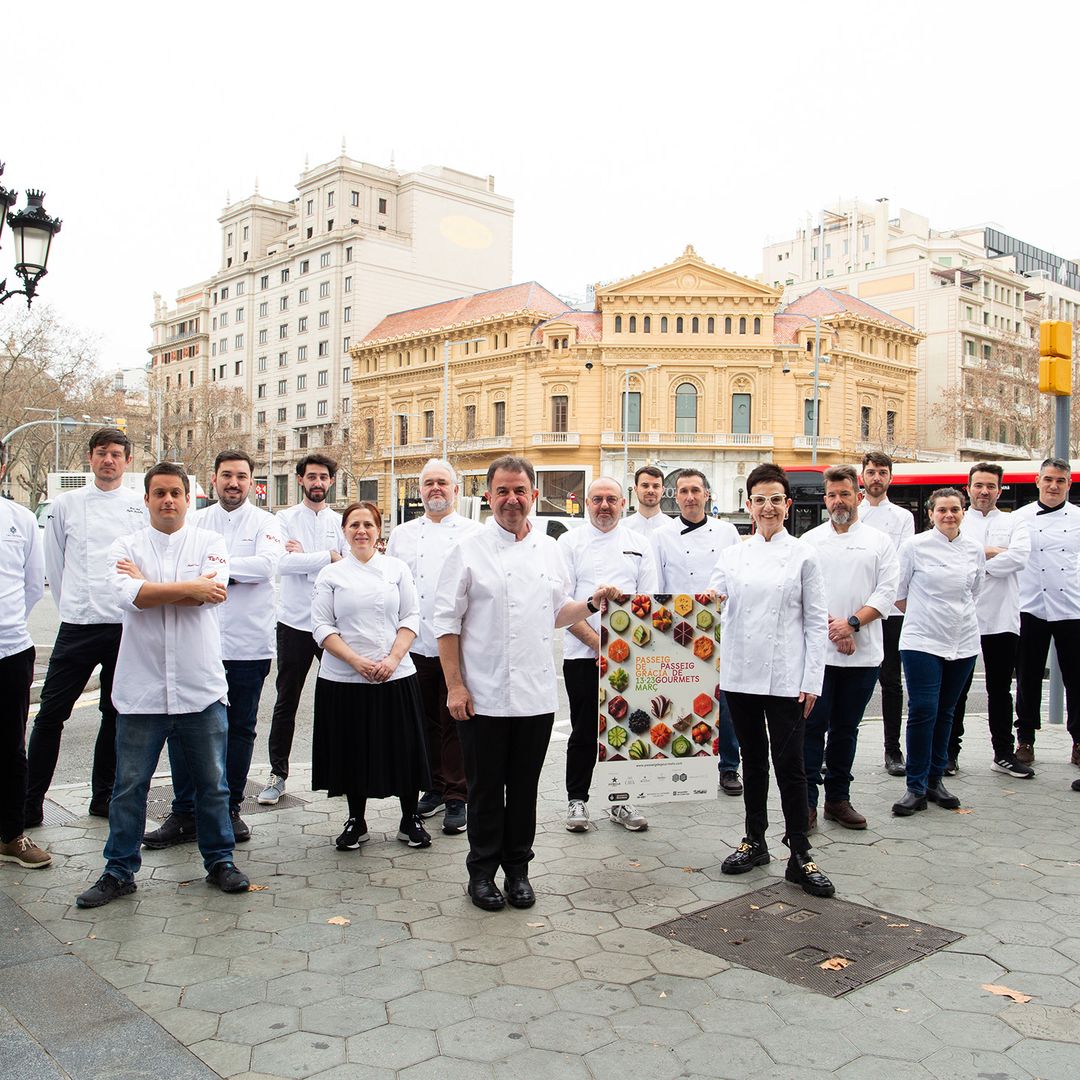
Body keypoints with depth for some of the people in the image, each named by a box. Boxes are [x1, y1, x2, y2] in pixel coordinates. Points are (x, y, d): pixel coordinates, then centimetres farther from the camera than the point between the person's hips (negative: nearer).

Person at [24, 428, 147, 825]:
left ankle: (103, 796, 24)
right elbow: (54, 564, 12)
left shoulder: (143, 507, 3)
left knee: (116, 715, 10)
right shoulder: (66, 504, 5)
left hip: (127, 626, 0)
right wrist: (72, 607, 10)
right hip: (77, 628, 0)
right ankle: (29, 802, 11)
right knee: (51, 714, 0)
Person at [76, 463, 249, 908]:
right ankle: (119, 871, 24)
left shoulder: (210, 542, 3)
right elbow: (130, 595, -16)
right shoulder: (127, 547, 4)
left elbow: (212, 591, -15)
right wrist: (189, 588, -14)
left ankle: (219, 860, 26)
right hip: (141, 688, 0)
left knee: (212, 781, 10)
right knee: (129, 785, 9)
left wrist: (149, 586, -9)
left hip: (201, 687, 0)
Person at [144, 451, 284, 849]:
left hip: (248, 644, -1)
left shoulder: (264, 522, 3)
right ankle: (184, 813, 12)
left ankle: (230, 809, 22)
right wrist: (236, 573, -14)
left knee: (240, 729, 8)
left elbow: (267, 564, -15)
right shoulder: (197, 521, 11)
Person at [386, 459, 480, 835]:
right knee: (427, 720, 11)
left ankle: (456, 797, 11)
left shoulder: (475, 534, 4)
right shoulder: (402, 535, 13)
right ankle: (435, 787, 26)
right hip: (416, 645, 3)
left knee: (456, 721, 0)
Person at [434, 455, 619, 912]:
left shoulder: (549, 550, 9)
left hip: (537, 695, 4)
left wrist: (592, 604, 1)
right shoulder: (470, 550, -4)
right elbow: (447, 621, -5)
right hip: (483, 696, -3)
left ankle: (517, 868, 28)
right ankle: (482, 870, 23)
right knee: (486, 788, 7)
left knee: (524, 788, 13)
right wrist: (455, 685, -10)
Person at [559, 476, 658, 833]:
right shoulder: (571, 542, 2)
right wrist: (597, 642, -12)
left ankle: (621, 800, 22)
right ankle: (577, 800, 20)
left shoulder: (640, 545, 9)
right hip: (582, 655, -2)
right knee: (584, 732, 5)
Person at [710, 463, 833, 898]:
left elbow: (816, 622, -1)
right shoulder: (731, 555, 8)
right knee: (753, 759, 13)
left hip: (785, 678, -3)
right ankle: (755, 842, 27)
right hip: (740, 674, 3)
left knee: (789, 763, -2)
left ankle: (800, 857, 9)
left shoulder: (803, 555, 1)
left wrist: (812, 681, -6)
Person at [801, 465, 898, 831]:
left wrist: (852, 623, -13)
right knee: (813, 726, -2)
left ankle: (838, 798, 22)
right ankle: (806, 801, 6)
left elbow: (886, 592, -1)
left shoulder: (879, 542, 8)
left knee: (846, 728, 11)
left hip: (863, 653, 1)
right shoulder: (810, 541, 6)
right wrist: (831, 626, -12)